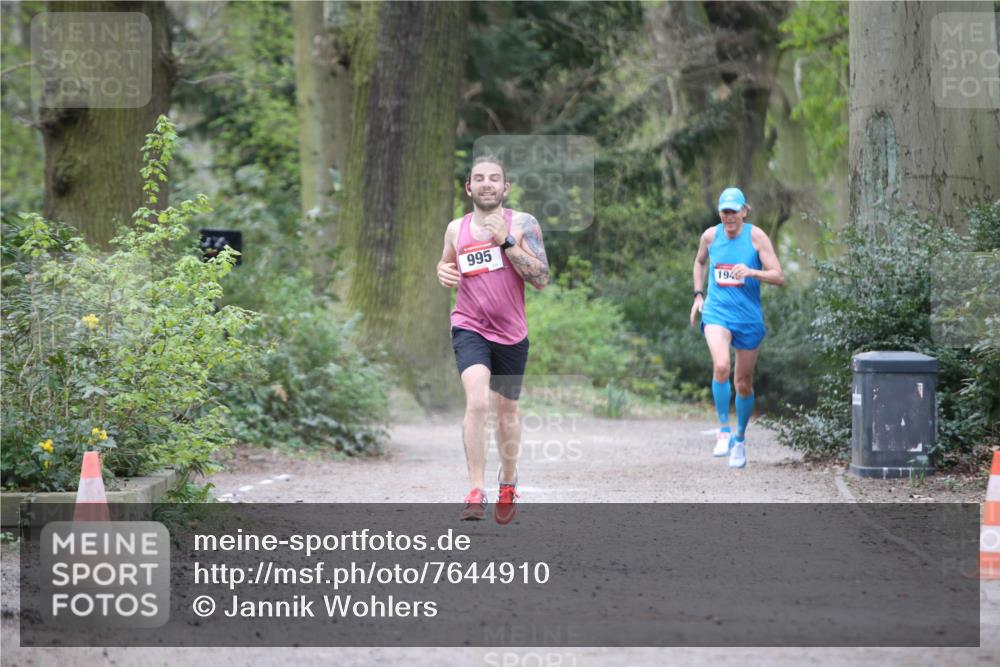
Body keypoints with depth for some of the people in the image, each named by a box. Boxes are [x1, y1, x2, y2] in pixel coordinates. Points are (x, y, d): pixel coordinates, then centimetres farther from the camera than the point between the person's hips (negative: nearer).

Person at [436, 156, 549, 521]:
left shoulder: (522, 224, -5)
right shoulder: (456, 228, 3)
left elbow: (541, 279, -13)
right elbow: (446, 263, 22)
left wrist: (507, 241, -21)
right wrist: (444, 273, -2)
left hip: (511, 333, 0)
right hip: (470, 327, 0)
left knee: (507, 410, 16)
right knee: (476, 401, -23)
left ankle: (508, 481, 41)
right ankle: (476, 492, -24)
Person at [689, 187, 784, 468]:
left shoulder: (756, 236, -7)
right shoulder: (710, 235, 1)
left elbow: (779, 277, -10)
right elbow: (700, 261, 23)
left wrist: (752, 272, -27)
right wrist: (698, 294, 13)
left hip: (748, 316, 0)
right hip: (716, 312, 0)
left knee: (744, 383, 9)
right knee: (721, 366, -27)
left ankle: (740, 440, 30)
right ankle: (724, 430, -15)